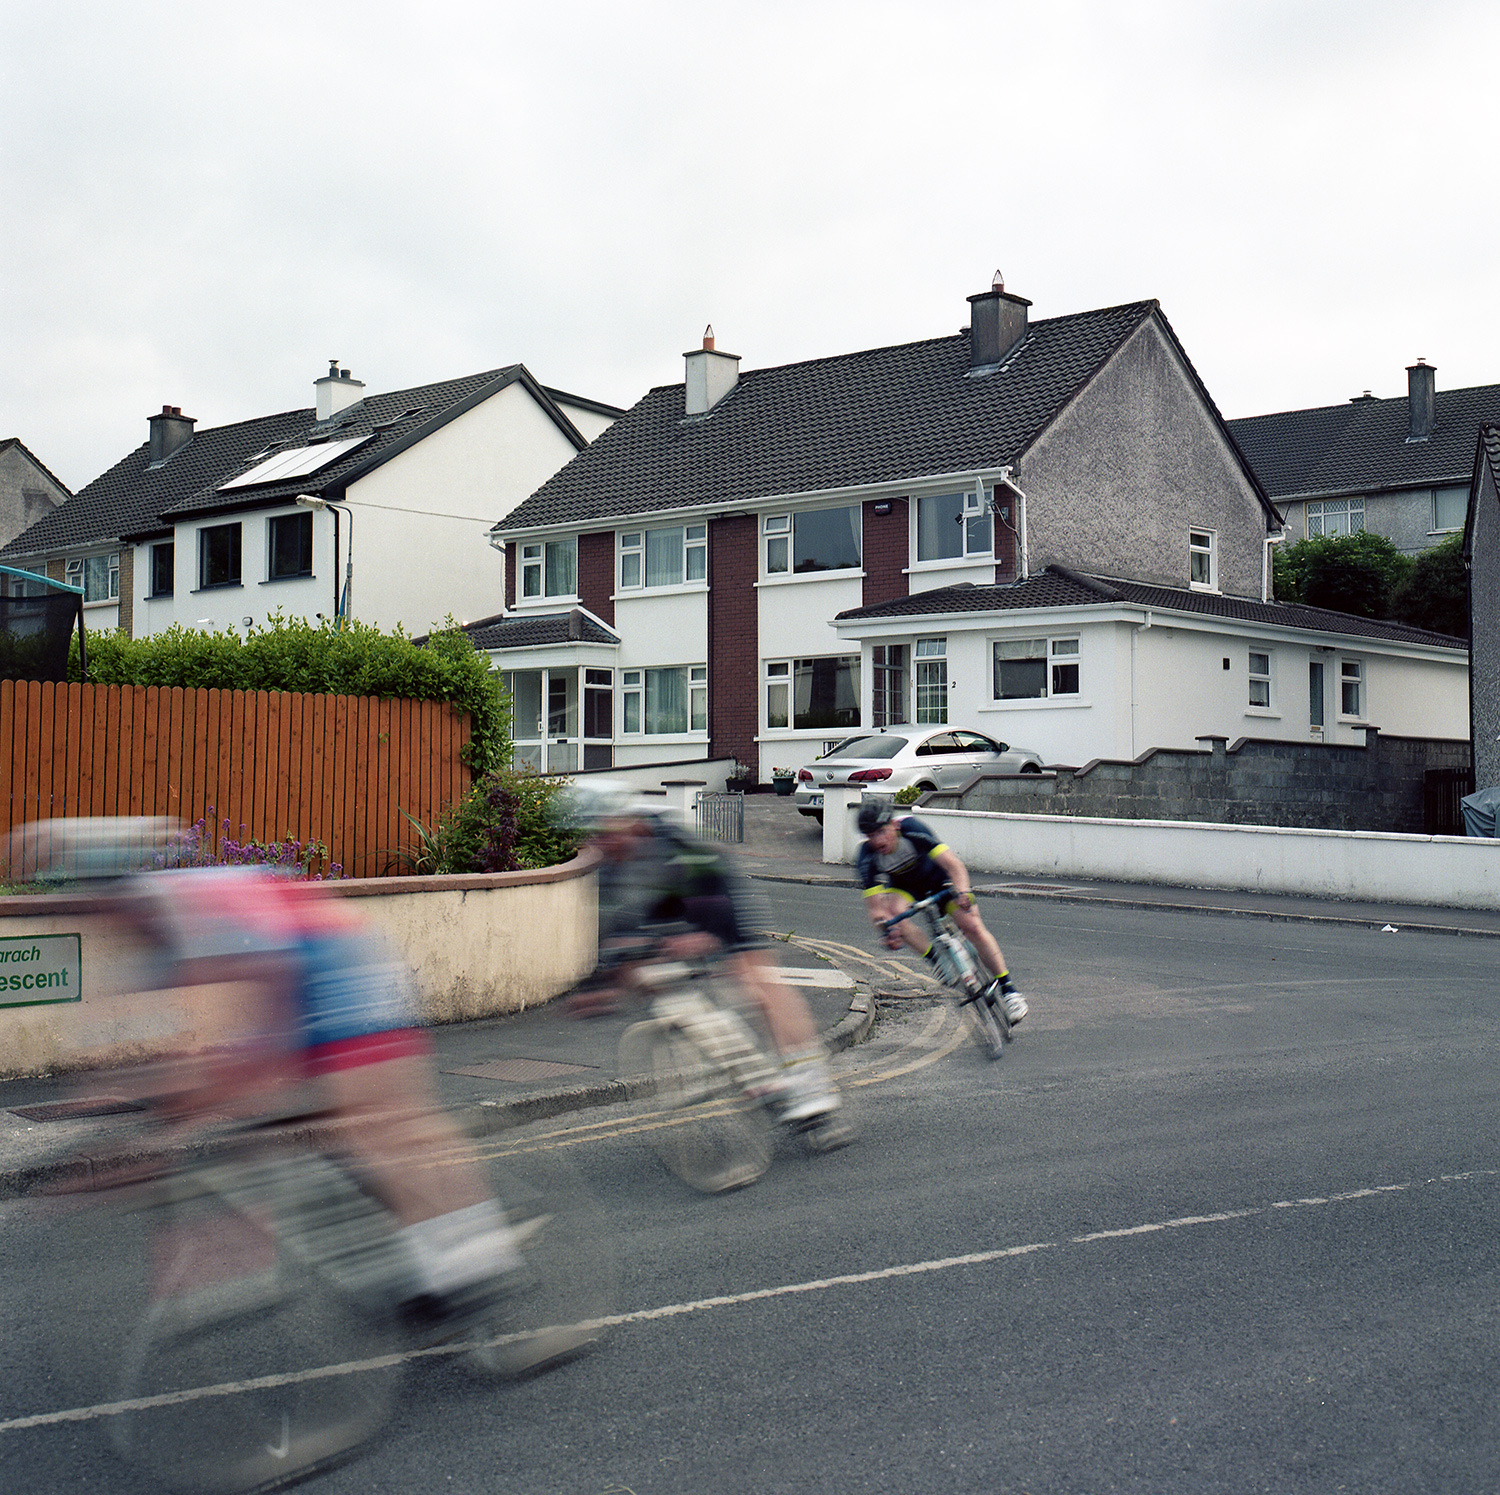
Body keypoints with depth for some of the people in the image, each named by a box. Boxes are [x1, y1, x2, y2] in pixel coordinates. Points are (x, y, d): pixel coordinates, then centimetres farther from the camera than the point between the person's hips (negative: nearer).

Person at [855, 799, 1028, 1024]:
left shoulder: (912, 829, -37)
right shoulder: (866, 859, -29)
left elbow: (954, 864, -41)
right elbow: (874, 904, -31)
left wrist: (962, 892, -58)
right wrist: (885, 928, -51)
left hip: (937, 877, -2)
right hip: (904, 885, 2)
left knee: (972, 926, -16)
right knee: (893, 910, -31)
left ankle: (1006, 987, 0)